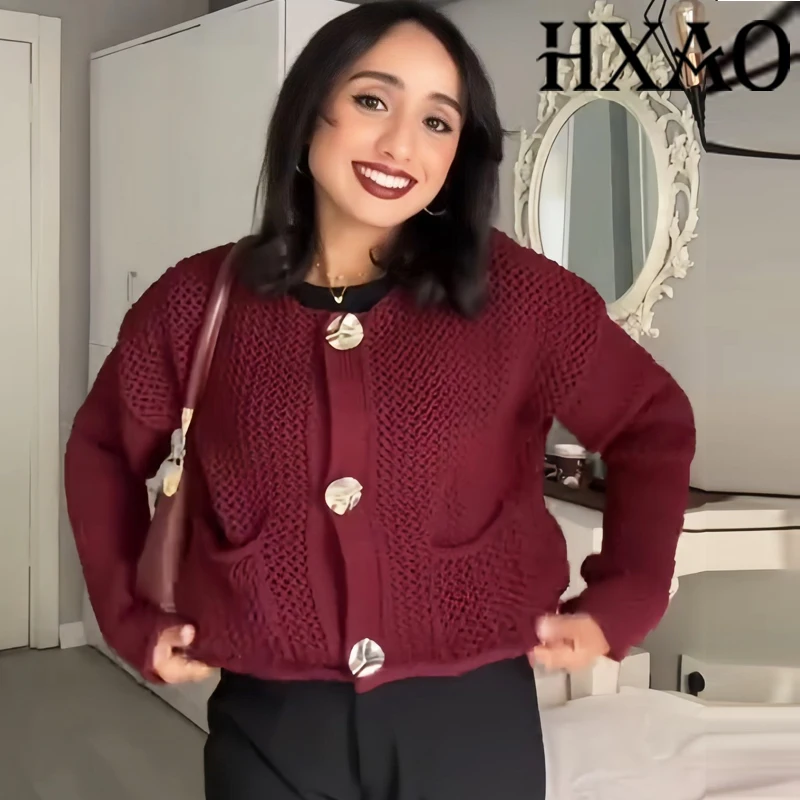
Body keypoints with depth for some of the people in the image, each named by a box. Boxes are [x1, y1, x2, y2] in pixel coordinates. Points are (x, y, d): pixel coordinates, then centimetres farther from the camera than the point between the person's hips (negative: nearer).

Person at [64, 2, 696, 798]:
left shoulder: (513, 292, -6)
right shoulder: (199, 301, -3)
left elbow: (653, 424, 6)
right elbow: (104, 448, 14)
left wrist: (619, 601, -1)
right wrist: (129, 616, 6)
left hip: (472, 719, 0)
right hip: (270, 728, 1)